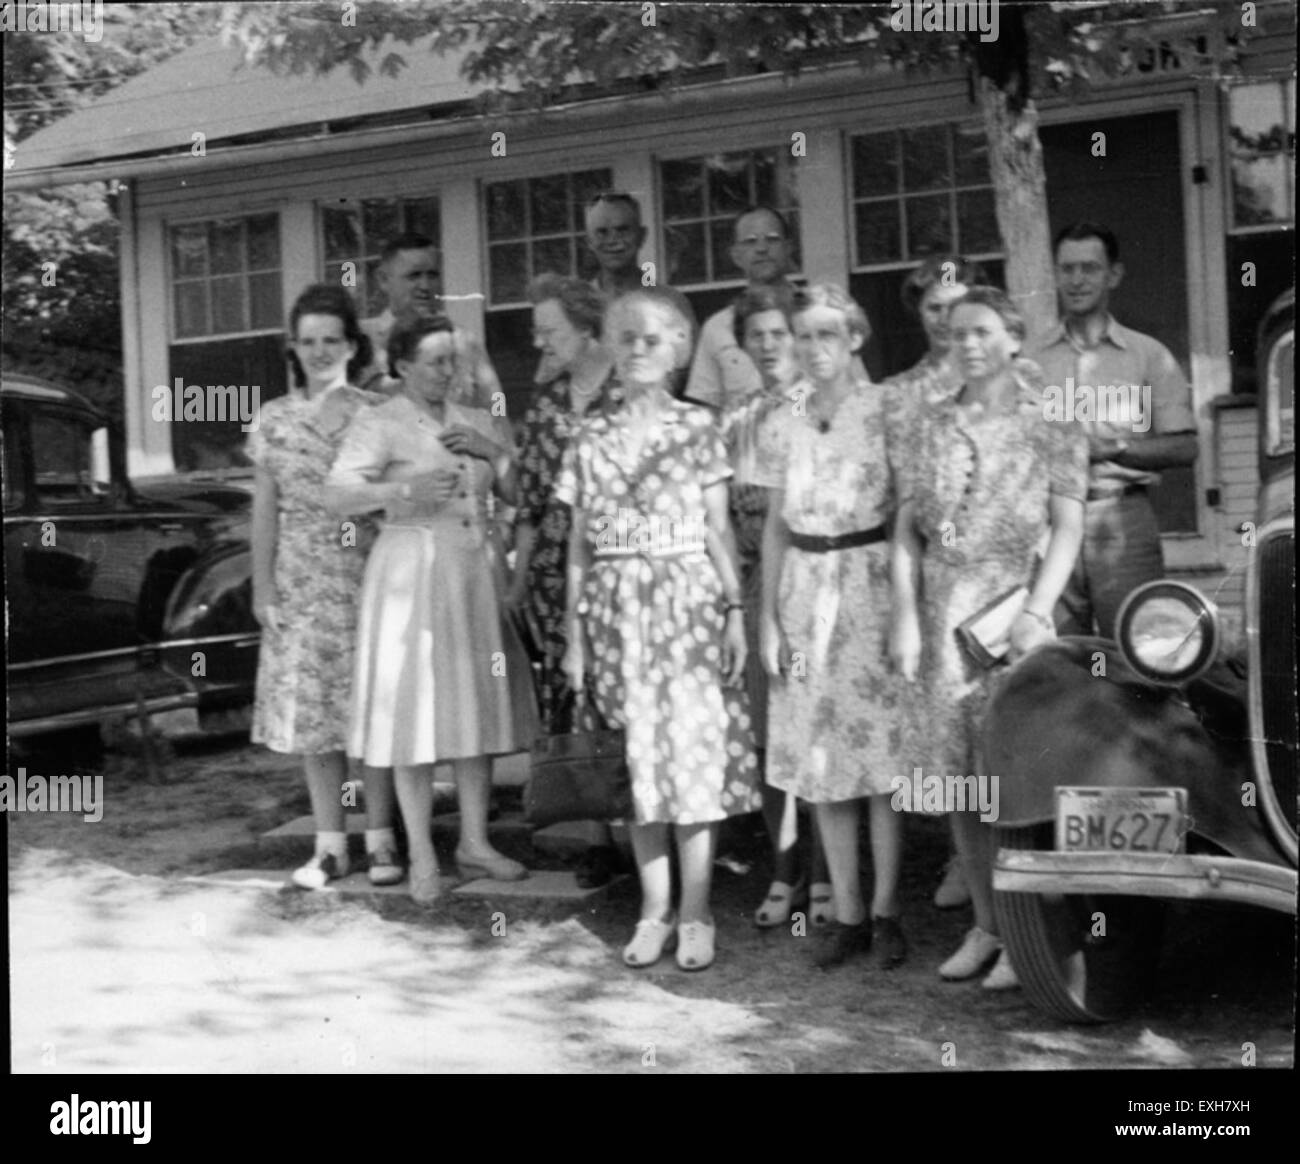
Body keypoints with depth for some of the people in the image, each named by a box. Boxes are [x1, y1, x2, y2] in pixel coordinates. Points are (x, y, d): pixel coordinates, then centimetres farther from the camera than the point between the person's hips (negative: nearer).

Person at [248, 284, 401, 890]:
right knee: (309, 707, 4)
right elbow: (265, 509, 8)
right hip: (301, 581, 2)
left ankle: (380, 839, 11)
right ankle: (330, 844, 13)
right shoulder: (275, 419, 7)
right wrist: (262, 586, 2)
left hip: (367, 575, -2)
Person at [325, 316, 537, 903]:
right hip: (411, 572, -5)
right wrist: (406, 490, -30)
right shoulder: (379, 424, -5)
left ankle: (474, 842, 20)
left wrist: (493, 453, -5)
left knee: (475, 705, 9)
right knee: (415, 710, -2)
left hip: (474, 573, 5)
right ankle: (421, 856, 7)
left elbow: (520, 492, 12)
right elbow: (338, 494, -16)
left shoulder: (475, 421, 12)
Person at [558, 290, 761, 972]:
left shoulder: (696, 428, 3)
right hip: (618, 608, 2)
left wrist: (735, 611, -4)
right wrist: (575, 631, 7)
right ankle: (654, 909, 14)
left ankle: (695, 914, 6)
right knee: (637, 757, 4)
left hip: (688, 599, -2)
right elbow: (580, 544, 10)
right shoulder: (591, 438, 8)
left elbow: (718, 531, 3)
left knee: (694, 749, -3)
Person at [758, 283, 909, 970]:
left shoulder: (883, 411, -4)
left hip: (870, 586, -4)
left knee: (882, 756, -1)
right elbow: (776, 528, 13)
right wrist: (767, 618, 7)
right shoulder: (790, 425, 9)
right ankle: (847, 913, 15)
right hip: (805, 591, 5)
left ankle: (885, 910, 10)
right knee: (819, 759, 6)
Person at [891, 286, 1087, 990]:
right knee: (959, 783, 5)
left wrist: (1038, 612, -15)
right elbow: (907, 530, 10)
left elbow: (1068, 528, -4)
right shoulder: (933, 428, 13)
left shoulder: (1050, 428, 3)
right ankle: (985, 927, 15)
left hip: (1013, 607, -4)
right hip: (943, 615, 4)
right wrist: (905, 616, 0)